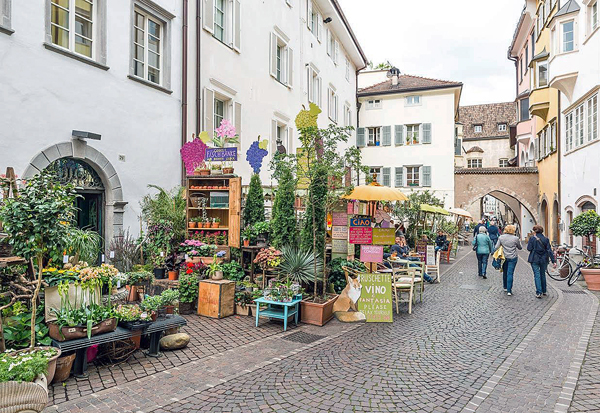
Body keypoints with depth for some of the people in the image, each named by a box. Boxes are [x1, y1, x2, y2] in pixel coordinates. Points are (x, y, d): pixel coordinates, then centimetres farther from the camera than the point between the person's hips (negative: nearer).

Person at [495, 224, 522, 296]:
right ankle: (509, 290, -3)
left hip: (504, 257, 2)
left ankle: (505, 287, 30)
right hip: (513, 258, -2)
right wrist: (519, 241, 21)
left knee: (505, 273, 17)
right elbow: (520, 248, 5)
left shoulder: (501, 237, -4)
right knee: (510, 273, -2)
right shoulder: (516, 238, -9)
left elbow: (496, 247, -3)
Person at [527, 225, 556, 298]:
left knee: (537, 275, -1)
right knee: (543, 274, 17)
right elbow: (549, 250, -3)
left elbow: (529, 248, -9)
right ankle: (544, 291, 28)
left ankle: (539, 292, -7)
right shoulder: (546, 239, 0)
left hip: (535, 259, -3)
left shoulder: (532, 238, -8)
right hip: (544, 259, 3)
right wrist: (553, 261, -4)